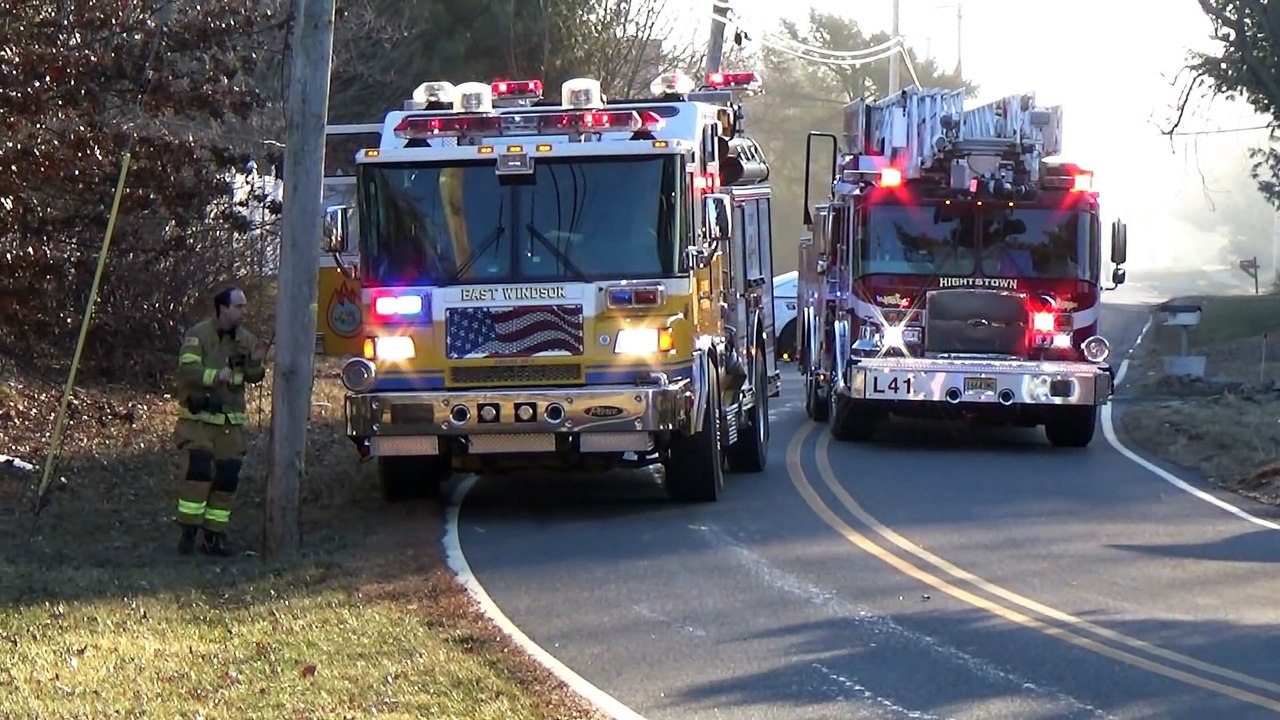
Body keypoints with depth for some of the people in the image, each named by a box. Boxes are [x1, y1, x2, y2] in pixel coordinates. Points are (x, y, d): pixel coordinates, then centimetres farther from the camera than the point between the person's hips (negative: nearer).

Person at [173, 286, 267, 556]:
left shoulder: (245, 339, 9)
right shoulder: (198, 335, -9)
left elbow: (253, 378, 14)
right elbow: (188, 370, -21)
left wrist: (255, 364, -7)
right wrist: (216, 375, -35)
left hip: (231, 422, 6)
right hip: (199, 419, -6)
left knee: (227, 478, 3)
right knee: (197, 470, -17)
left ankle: (214, 535, 11)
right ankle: (188, 531, -12)